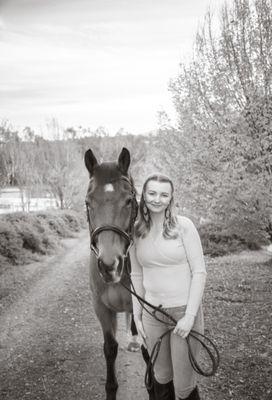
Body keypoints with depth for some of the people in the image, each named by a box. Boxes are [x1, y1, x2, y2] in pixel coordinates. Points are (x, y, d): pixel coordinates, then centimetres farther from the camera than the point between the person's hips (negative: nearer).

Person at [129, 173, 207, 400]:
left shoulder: (184, 226, -11)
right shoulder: (136, 231, 1)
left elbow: (199, 272, -10)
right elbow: (137, 275, 9)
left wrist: (190, 316, -15)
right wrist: (137, 315, 7)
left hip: (184, 311, -3)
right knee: (161, 376, 19)